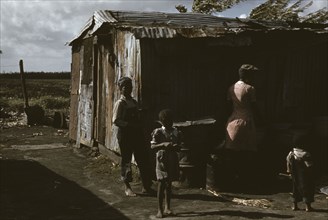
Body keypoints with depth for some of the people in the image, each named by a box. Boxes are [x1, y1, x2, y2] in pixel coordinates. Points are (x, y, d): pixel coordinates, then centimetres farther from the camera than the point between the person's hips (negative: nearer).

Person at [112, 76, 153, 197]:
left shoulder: (134, 102, 14)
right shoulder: (120, 103, -8)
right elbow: (116, 120, -15)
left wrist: (139, 126, 8)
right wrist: (129, 125, -21)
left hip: (137, 133, 7)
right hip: (125, 134, -7)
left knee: (143, 159, 7)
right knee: (126, 160, 2)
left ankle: (146, 186, 16)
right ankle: (127, 187, 15)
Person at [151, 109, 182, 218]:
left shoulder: (176, 132, 6)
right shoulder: (158, 132, -6)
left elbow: (179, 146, 11)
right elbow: (152, 146, -10)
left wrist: (176, 147, -11)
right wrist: (164, 144, -23)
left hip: (173, 160, 4)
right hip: (162, 160, -4)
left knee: (169, 184, 12)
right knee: (162, 184, -3)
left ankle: (167, 208, 23)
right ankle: (160, 210, 5)